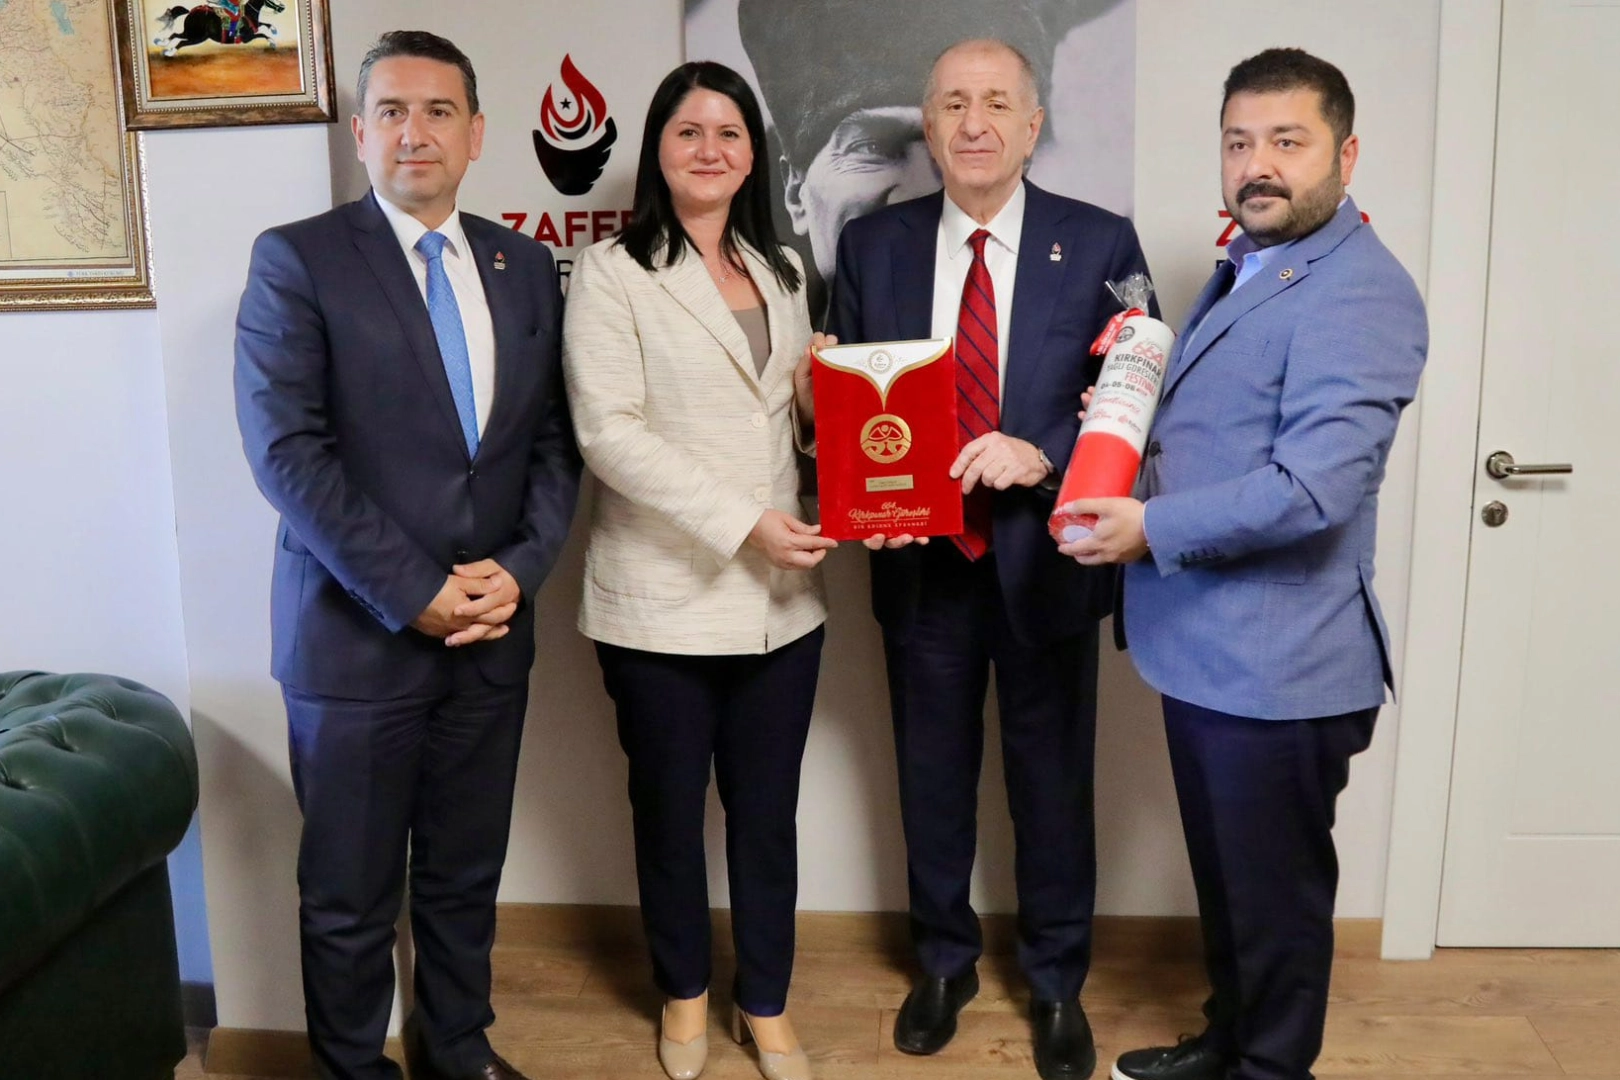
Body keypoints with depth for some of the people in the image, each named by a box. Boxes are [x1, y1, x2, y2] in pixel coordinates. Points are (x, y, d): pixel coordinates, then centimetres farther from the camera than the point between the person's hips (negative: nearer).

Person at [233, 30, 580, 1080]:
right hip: (356, 636, -4)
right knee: (351, 896, 9)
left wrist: (520, 568, -7)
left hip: (491, 630, 4)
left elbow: (555, 438, 8)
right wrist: (412, 593, -16)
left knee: (467, 873, 17)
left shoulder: (526, 266, 9)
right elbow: (286, 450, -12)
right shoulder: (297, 260, -5)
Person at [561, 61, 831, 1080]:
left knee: (768, 810, 13)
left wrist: (822, 398, -2)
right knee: (670, 809, 12)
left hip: (781, 597, 4)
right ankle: (686, 993, 34)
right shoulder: (611, 271, -4)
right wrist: (742, 522, -21)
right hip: (662, 598, -4)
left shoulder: (783, 269, 13)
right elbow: (609, 432, -14)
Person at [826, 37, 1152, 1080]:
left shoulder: (1102, 243, -5)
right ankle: (944, 962, 40)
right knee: (933, 777, 16)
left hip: (1046, 559, -1)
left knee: (1053, 779, 12)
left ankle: (1058, 983, 35)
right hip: (922, 562, 2)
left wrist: (1041, 455, -22)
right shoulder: (871, 245, 1)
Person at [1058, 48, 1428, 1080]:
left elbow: (1316, 483, -28)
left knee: (1276, 893, 10)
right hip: (1202, 646, 9)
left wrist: (1154, 528, -20)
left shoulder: (1357, 291, -18)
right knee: (1225, 877, 23)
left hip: (1276, 663, -9)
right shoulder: (1245, 268, 14)